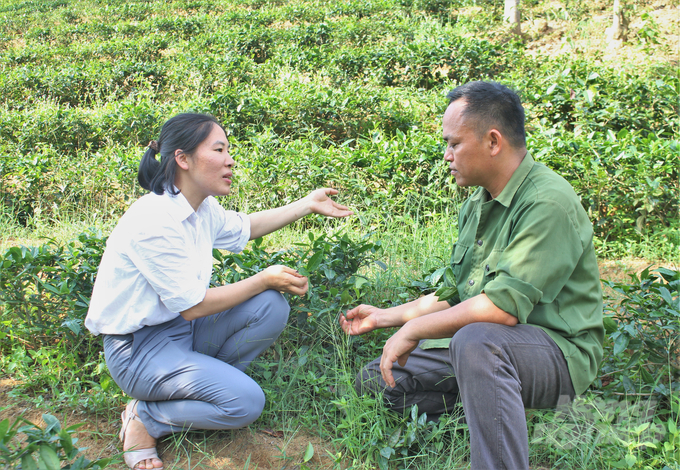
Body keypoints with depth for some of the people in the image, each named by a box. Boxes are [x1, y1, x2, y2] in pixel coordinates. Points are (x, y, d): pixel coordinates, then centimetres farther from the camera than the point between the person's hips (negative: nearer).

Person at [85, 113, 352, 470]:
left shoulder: (202, 207, -1)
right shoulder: (153, 222, -27)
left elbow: (243, 228, 21)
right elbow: (193, 305, -23)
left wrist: (309, 204, 18)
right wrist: (265, 279, -14)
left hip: (182, 328, 9)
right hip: (138, 347, -8)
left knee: (271, 307, -7)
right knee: (246, 402, -21)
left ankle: (204, 381, 3)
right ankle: (145, 418, -2)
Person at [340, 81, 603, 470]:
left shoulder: (549, 203, -22)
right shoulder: (479, 204, 8)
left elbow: (504, 306, -30)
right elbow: (457, 292, 17)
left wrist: (413, 330, -20)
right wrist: (385, 317, 17)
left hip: (558, 351, -8)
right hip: (484, 348, 9)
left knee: (476, 340, -40)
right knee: (375, 381, 6)